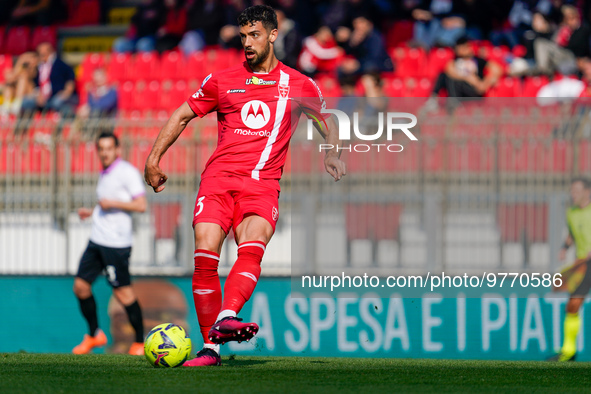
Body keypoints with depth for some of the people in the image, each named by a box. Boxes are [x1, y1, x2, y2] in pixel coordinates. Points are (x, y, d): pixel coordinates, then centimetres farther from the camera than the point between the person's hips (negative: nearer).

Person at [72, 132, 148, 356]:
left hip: (116, 243, -8)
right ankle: (94, 334, 19)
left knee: (123, 292, -6)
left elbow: (140, 205, -15)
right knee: (81, 286, 4)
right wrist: (92, 212, 20)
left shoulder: (127, 172, -8)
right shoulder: (105, 175, 18)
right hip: (96, 241, 8)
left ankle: (140, 341, 6)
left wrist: (112, 203, -19)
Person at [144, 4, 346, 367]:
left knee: (252, 248, -29)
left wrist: (333, 153, 7)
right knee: (205, 255, -16)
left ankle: (226, 319, -49)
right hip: (218, 178, 1)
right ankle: (210, 348, -13)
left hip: (263, 184, -1)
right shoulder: (222, 81, 13)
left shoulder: (299, 86, 12)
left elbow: (326, 120, 27)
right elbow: (182, 116, 21)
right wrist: (154, 158, 15)